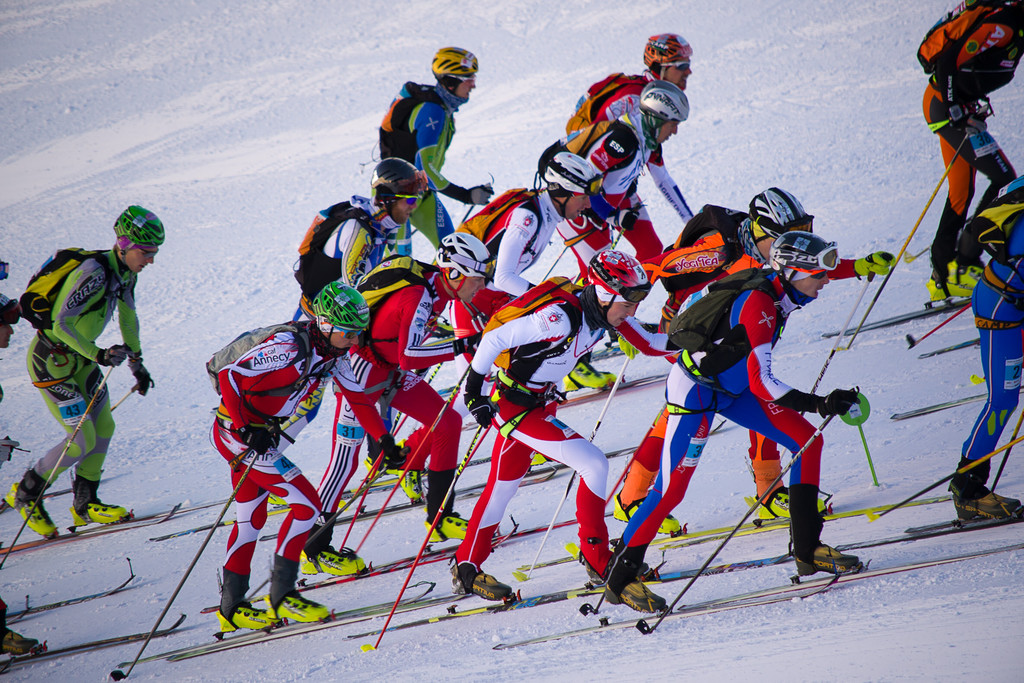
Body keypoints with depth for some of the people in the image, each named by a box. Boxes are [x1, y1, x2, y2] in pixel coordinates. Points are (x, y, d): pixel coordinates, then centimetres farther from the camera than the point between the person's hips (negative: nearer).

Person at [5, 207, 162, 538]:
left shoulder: (125, 273, 0)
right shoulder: (94, 273, -29)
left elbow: (128, 318, 17)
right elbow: (61, 325, -32)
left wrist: (136, 362, 22)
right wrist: (98, 355, -40)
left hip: (80, 357, 9)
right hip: (50, 359, -9)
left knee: (103, 427, 9)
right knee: (82, 440, -9)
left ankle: (85, 504, 23)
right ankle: (26, 494, 10)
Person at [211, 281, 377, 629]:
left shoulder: (333, 355, 0)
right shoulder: (289, 347, -25)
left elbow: (358, 398, 12)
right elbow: (229, 377, -25)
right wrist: (247, 430, -29)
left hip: (260, 434, 9)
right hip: (237, 433, -9)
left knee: (252, 518, 17)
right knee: (306, 504, -10)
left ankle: (231, 606, 27)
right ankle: (281, 595, -4)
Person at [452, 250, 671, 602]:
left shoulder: (602, 311, -6)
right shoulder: (561, 317, -30)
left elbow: (649, 344, 1)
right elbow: (495, 338, -24)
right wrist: (474, 390, -17)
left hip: (541, 401, 9)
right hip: (516, 405, -9)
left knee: (503, 486, 21)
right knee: (594, 465, -15)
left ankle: (467, 568, 35)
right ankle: (597, 558, -4)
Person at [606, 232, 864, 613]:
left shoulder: (779, 286, -8)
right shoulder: (759, 303, -33)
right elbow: (760, 383, -38)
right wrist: (819, 405, -39)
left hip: (732, 386, 9)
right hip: (695, 389, -9)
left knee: (808, 442, -2)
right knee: (672, 490, -9)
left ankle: (807, 550, 3)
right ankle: (620, 578, 5)